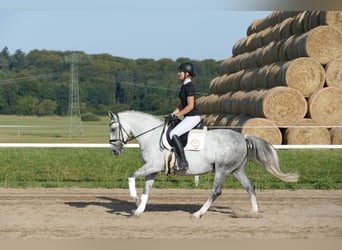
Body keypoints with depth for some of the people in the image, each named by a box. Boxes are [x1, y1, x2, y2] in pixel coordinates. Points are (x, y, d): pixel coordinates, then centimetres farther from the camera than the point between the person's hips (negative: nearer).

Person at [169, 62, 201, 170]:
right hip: (189, 118, 11)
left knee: (173, 134, -21)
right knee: (172, 133, 17)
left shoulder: (189, 87, -16)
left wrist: (178, 115, -16)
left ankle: (183, 161, -24)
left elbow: (190, 106, -21)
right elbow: (182, 104, 19)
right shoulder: (184, 86, 14)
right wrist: (173, 113, 8)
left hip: (192, 117, -11)